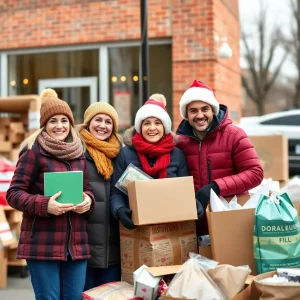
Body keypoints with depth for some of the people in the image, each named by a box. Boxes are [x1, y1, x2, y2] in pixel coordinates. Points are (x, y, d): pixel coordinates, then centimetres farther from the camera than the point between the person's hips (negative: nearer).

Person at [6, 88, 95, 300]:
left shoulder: (79, 154, 13)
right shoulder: (34, 151, -5)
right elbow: (14, 194, -8)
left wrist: (88, 199, -3)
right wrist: (44, 205, -24)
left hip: (77, 244, 6)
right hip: (43, 244, -5)